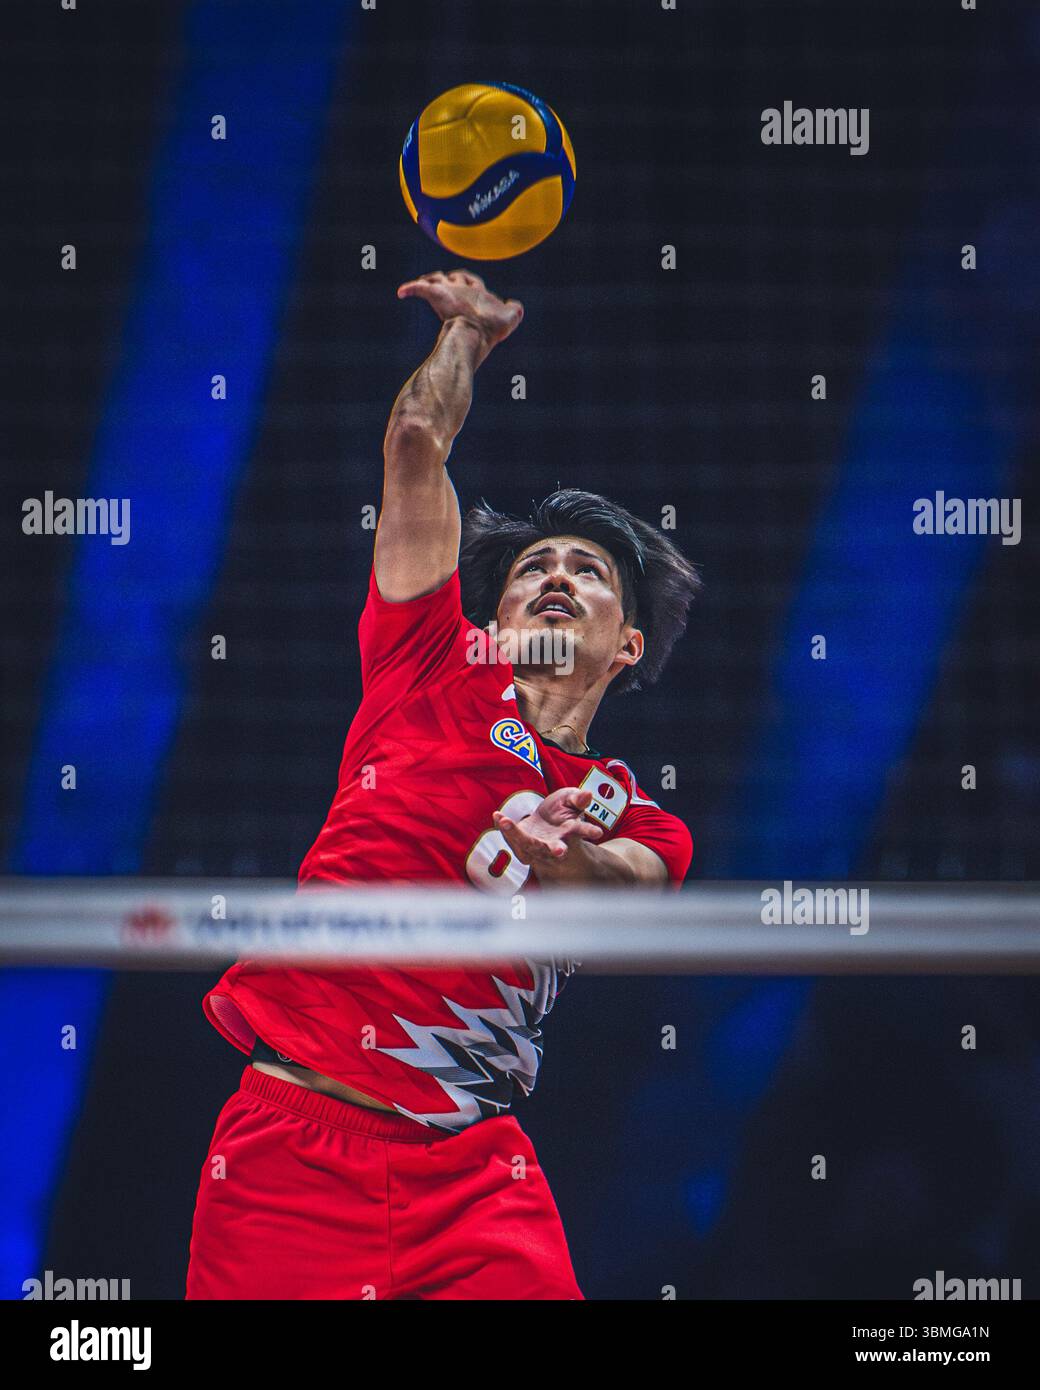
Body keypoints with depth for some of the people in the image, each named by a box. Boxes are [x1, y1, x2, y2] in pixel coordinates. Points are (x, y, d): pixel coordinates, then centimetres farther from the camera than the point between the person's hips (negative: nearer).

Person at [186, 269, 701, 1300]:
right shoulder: (441, 672, 10)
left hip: (473, 1178, 2)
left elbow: (626, 883, -11)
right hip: (291, 1147, -1)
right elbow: (417, 439, 9)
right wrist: (469, 329, 25)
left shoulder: (638, 824, 14)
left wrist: (571, 864, -33)